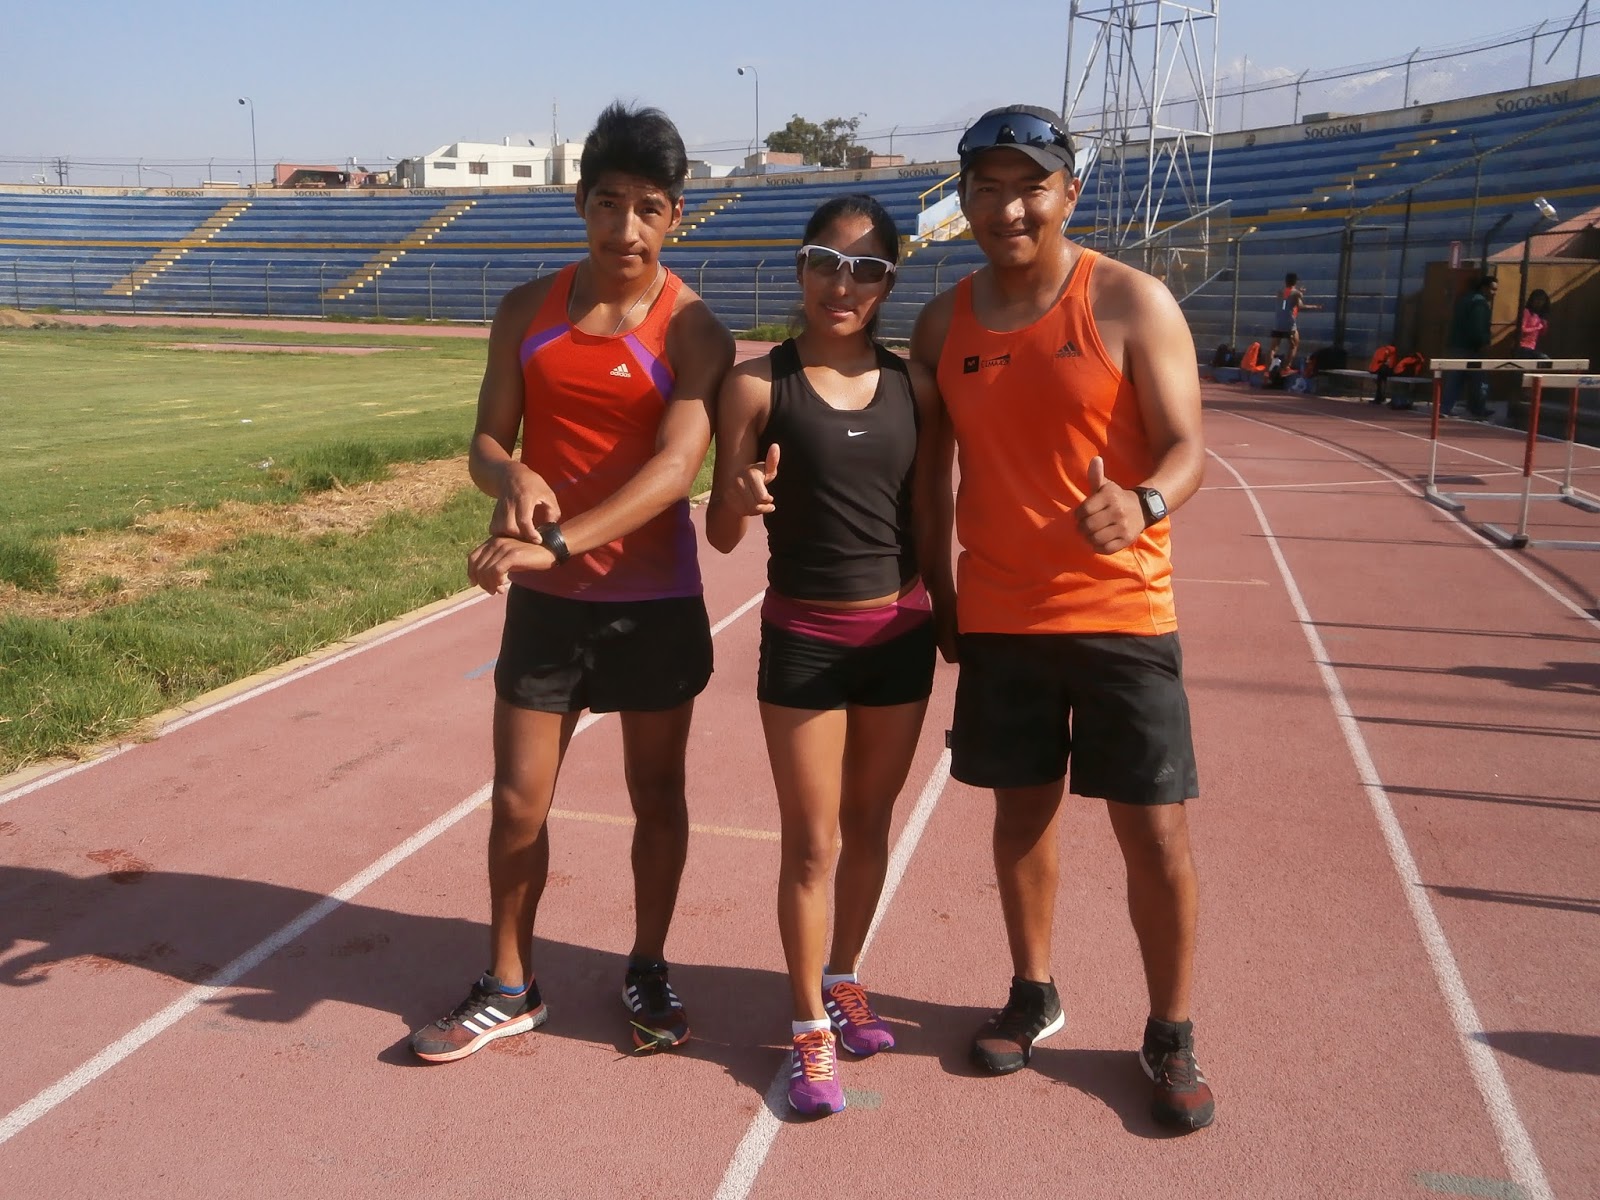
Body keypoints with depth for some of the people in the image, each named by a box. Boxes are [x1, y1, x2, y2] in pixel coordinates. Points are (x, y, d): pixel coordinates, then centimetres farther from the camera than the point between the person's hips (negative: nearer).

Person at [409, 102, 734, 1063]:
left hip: (655, 603, -2)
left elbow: (675, 467, -22)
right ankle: (510, 989, 26)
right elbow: (487, 441, 3)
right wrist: (513, 477, -22)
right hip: (545, 602, 3)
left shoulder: (692, 331, -9)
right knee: (518, 803, 7)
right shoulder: (529, 311, 3)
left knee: (658, 794, 12)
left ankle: (648, 971, 32)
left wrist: (559, 543, -33)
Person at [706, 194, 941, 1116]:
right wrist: (741, 499, -28)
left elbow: (926, 514, 10)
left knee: (870, 821, 18)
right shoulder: (759, 384, -9)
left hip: (901, 632, 4)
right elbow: (723, 535, -8)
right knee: (812, 842, 6)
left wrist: (946, 613, 8)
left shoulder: (914, 385, 0)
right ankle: (811, 1029, 23)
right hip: (803, 636, -3)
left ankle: (844, 978, 39)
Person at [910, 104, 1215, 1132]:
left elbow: (1187, 448, -11)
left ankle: (1171, 1035, 20)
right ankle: (1034, 996, 33)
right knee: (1022, 809, 14)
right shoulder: (945, 323, 6)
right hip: (996, 617, 4)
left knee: (1156, 830, 0)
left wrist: (1144, 504, -33)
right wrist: (937, 588, 9)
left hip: (1119, 612, -3)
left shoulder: (1132, 303, -7)